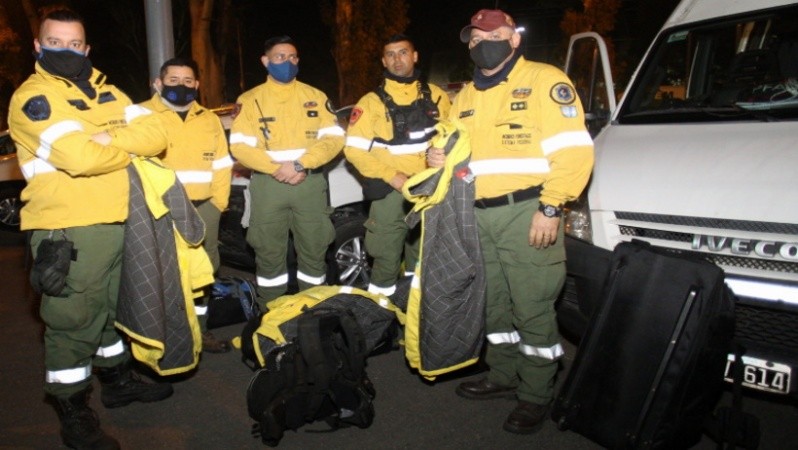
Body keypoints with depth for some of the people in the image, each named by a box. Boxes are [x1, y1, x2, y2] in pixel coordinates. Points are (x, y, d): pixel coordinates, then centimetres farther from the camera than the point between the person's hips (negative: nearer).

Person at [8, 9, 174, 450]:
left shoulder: (105, 91, 14)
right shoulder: (33, 96, -9)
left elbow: (154, 130, -1)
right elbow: (80, 157, -25)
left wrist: (112, 144, -16)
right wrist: (130, 149, -8)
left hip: (120, 221, 8)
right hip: (69, 230, -7)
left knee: (115, 307, 21)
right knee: (73, 321, 1)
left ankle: (118, 380, 40)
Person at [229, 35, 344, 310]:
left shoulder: (315, 96, 8)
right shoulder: (250, 100, 4)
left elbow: (334, 138, -2)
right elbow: (239, 147, -5)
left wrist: (300, 164, -15)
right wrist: (277, 168, -17)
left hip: (310, 184, 1)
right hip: (268, 186, -1)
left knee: (314, 250, 8)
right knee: (269, 253, 6)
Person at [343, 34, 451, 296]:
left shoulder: (436, 96, 9)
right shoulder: (372, 102, -1)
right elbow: (354, 150, -7)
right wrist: (392, 176, -16)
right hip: (391, 192, -3)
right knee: (386, 261, -2)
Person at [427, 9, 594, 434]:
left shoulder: (545, 80, -3)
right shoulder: (465, 96, 19)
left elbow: (573, 151, -11)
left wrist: (551, 208, -18)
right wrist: (439, 157, 1)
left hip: (526, 213, -7)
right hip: (477, 216, 7)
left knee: (533, 308, 0)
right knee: (493, 303, 16)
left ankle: (536, 395, 16)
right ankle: (502, 376, 34)